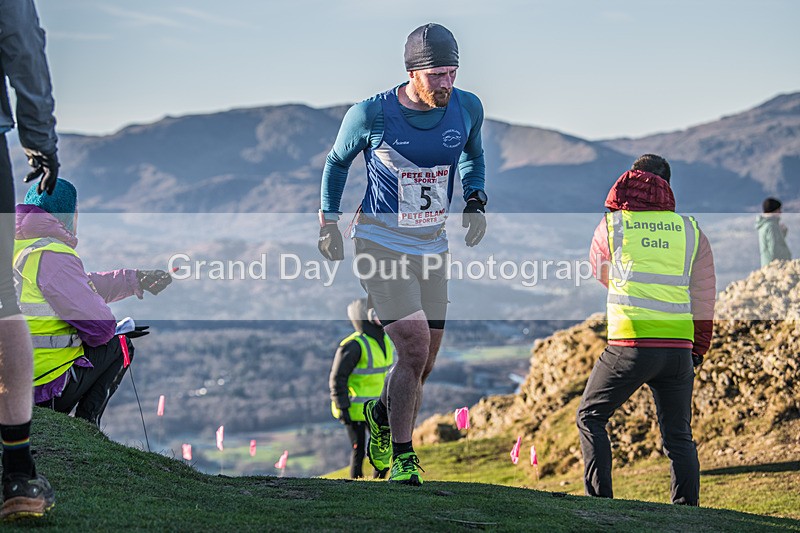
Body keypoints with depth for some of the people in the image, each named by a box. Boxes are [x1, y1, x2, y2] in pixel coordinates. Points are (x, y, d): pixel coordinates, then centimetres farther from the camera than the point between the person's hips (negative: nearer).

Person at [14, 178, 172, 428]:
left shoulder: (12, 248, 11)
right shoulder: (53, 256, -17)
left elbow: (84, 286, 23)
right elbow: (101, 325, -18)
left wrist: (135, 280, 30)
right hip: (43, 389, -8)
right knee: (120, 346, 14)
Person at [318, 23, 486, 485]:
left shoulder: (468, 108, -5)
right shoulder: (371, 114, -15)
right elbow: (338, 160, 4)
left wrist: (476, 201, 1)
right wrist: (329, 222, 3)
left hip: (432, 248, 5)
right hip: (380, 245, -5)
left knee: (424, 364, 10)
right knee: (415, 350, -19)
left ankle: (382, 414, 43)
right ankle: (402, 459, -6)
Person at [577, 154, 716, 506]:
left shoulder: (612, 225, 5)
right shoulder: (690, 229, 10)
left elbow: (600, 274, 23)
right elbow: (704, 297, 12)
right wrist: (698, 350, 21)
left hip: (630, 344, -3)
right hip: (679, 347, 3)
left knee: (591, 417, 13)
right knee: (678, 436, 13)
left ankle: (599, 502, 4)